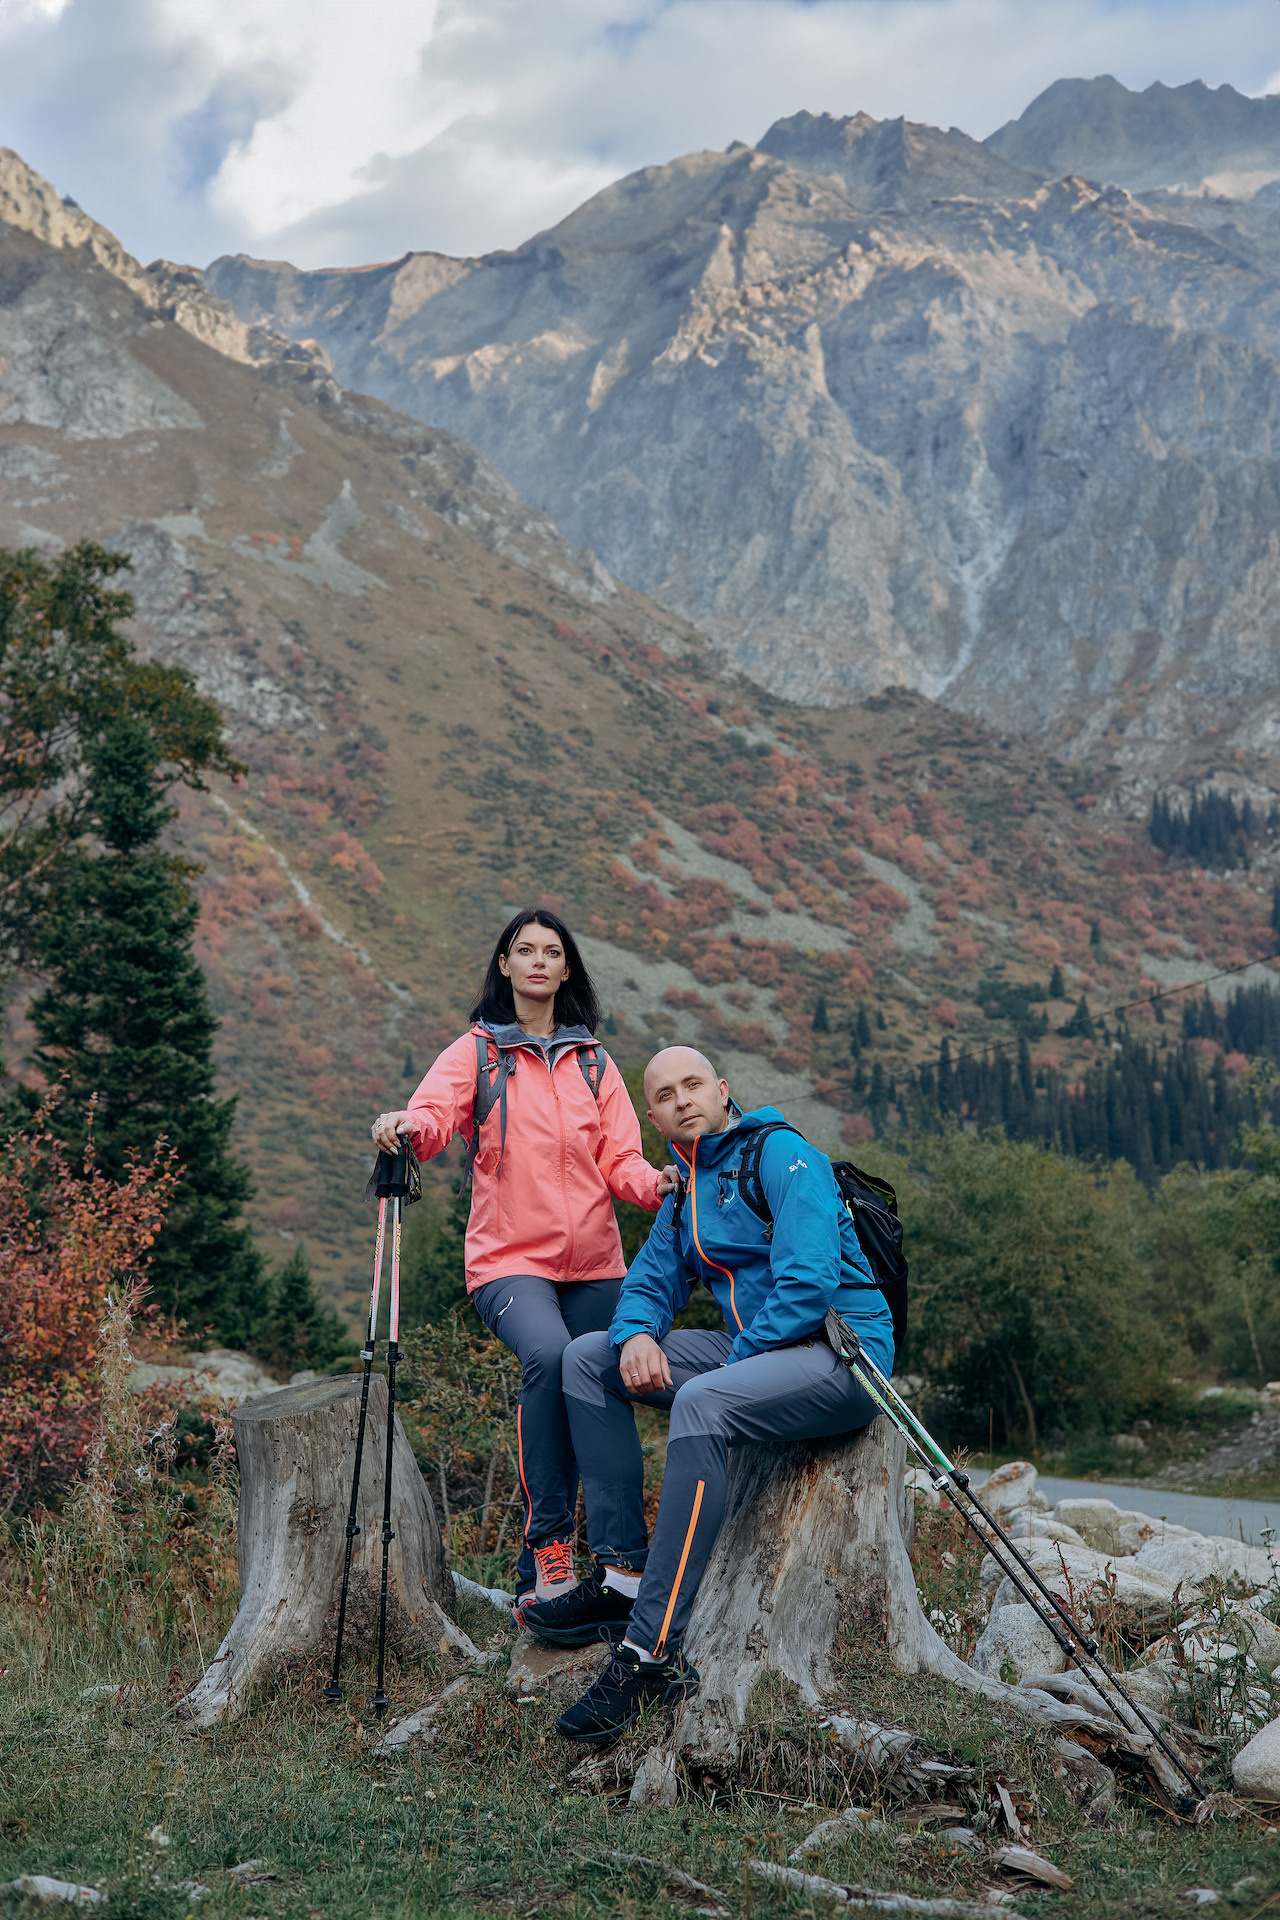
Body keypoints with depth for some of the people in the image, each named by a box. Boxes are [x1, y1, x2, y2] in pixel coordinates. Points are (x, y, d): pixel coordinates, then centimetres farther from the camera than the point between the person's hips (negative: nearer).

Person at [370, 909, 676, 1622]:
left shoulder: (594, 1062, 17)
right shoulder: (476, 1053, 7)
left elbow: (620, 1159, 9)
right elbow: (434, 1115, -12)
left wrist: (654, 1184, -13)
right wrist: (408, 1126, -35)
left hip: (594, 1264, 4)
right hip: (510, 1259, -4)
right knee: (547, 1356, -32)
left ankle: (535, 1581, 16)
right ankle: (551, 1542, -23)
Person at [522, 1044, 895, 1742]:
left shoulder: (781, 1154, -10)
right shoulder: (684, 1191, 16)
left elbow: (810, 1278, -20)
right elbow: (650, 1279, 16)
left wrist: (736, 1364, -20)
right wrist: (636, 1335, -8)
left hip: (838, 1349, -9)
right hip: (750, 1350, 9)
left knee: (699, 1404, -37)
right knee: (588, 1356, 2)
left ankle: (651, 1654, -37)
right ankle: (623, 1574, -3)